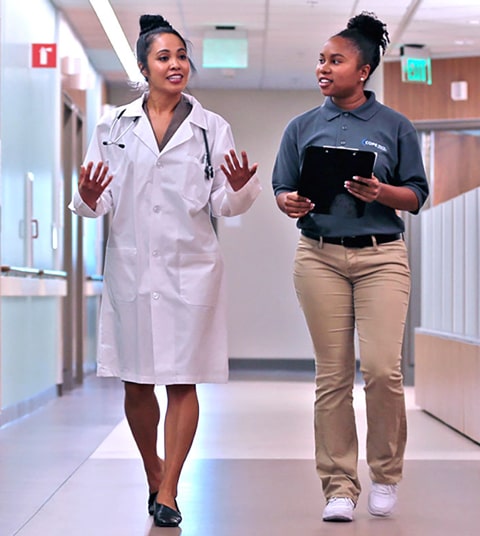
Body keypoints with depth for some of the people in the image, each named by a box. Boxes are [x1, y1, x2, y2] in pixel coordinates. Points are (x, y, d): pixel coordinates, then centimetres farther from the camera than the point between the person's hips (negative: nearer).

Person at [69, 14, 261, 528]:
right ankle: (153, 470, 30)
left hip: (190, 266, -1)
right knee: (135, 382, 7)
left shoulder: (211, 128, 7)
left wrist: (239, 188, -16)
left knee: (182, 381, -3)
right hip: (130, 266, 1)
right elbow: (98, 203, 8)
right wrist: (88, 196, -15)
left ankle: (168, 493, 4)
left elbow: (224, 204, 5)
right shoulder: (114, 125, 8)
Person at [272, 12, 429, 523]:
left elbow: (416, 197, 5)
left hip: (381, 255, -1)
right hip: (319, 255, 2)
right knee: (332, 375, 1)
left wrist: (380, 192, -15)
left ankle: (386, 474, 13)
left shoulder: (395, 126, 5)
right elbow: (282, 189, 12)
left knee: (382, 368, -11)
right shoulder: (303, 127, 10)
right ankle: (339, 486, 10)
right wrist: (290, 203, -11)